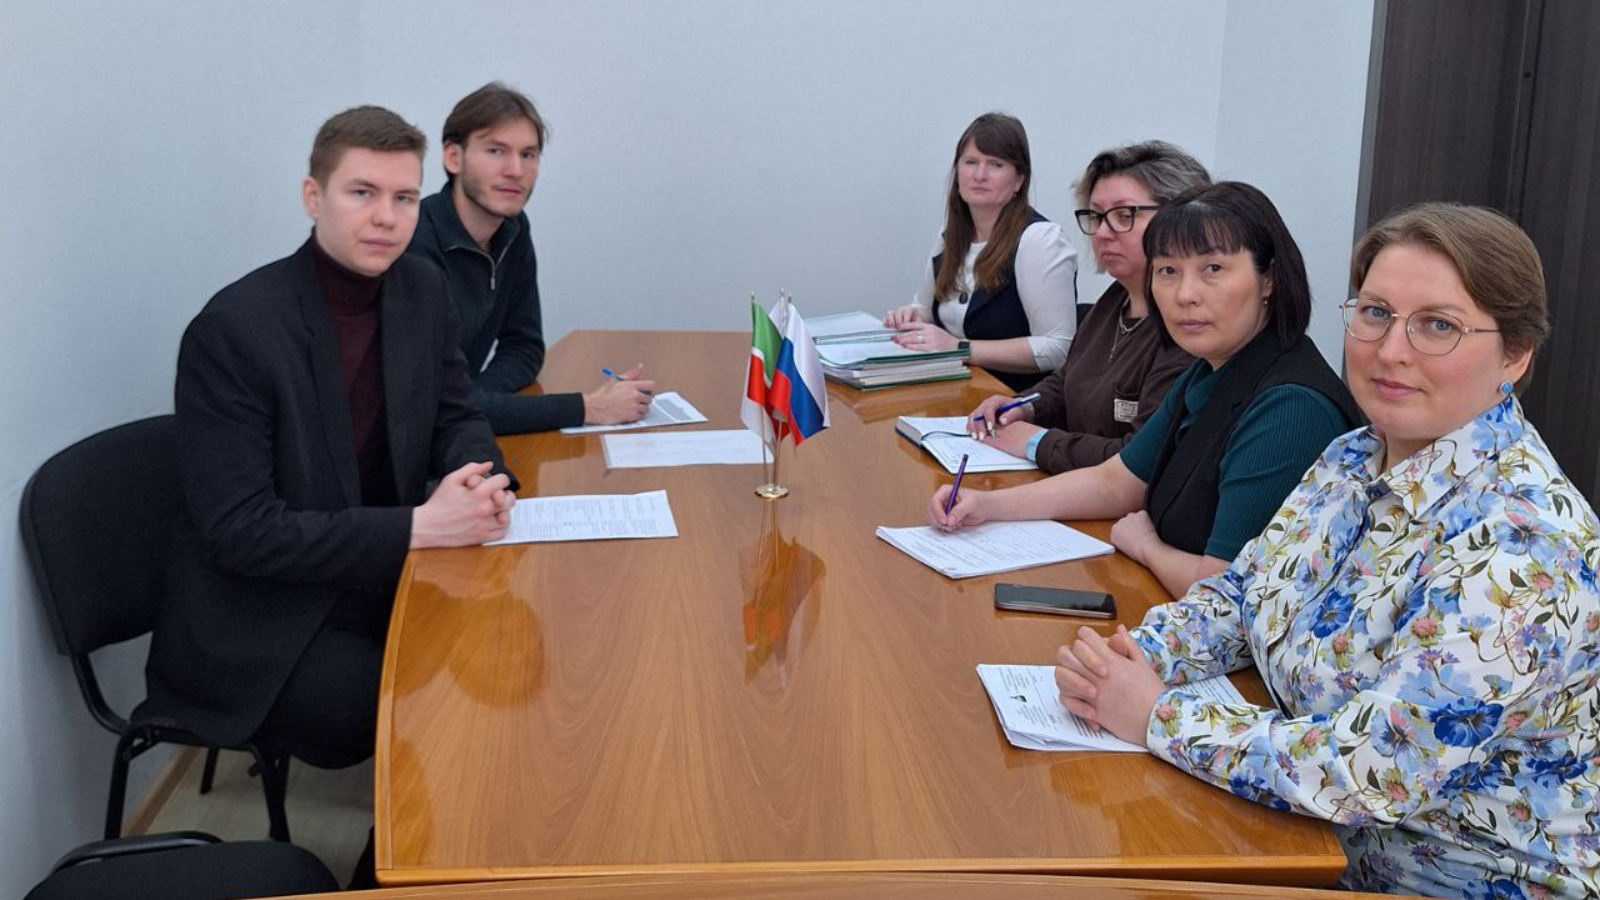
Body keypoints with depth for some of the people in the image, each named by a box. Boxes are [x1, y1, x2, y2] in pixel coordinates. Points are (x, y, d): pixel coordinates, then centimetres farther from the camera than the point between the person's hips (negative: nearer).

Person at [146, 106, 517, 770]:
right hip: (261, 627, -6)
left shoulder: (421, 290, 0)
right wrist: (421, 526, -27)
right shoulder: (231, 330, -19)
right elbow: (238, 531, -22)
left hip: (382, 584, 7)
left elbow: (455, 417, 11)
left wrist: (479, 478, -14)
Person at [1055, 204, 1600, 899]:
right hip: (1320, 841, 7)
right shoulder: (1354, 460, 0)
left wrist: (1157, 717, -22)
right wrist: (1139, 657, -11)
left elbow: (1368, 773, -31)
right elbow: (1241, 594, 10)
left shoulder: (1520, 545, -27)